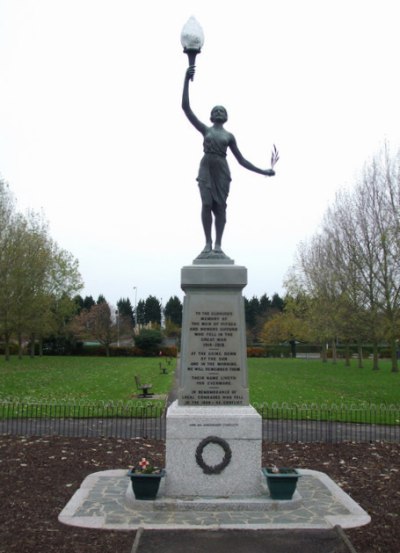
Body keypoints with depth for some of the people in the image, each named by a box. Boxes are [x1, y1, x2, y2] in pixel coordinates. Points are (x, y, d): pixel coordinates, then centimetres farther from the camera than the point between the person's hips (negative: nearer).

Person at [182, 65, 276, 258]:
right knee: (207, 204, -14)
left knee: (220, 206, -8)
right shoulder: (205, 130, 14)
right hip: (206, 168, -1)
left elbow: (241, 160, 16)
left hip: (222, 170, 1)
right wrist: (186, 81, 1)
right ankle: (208, 243, -8)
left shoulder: (229, 136, 16)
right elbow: (185, 107, 7)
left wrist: (263, 172, 9)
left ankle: (218, 246, -7)